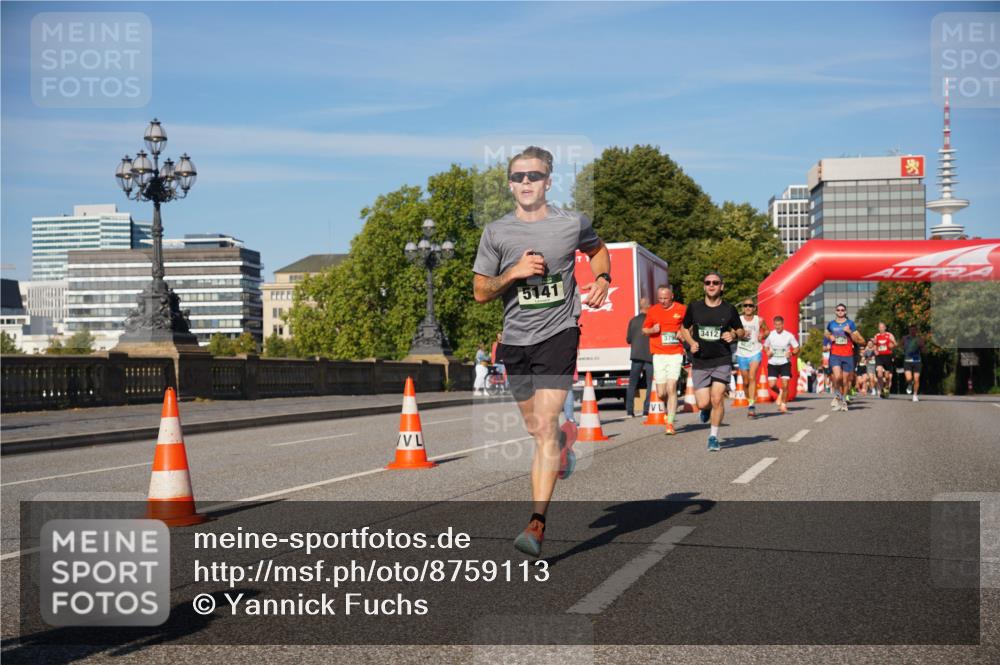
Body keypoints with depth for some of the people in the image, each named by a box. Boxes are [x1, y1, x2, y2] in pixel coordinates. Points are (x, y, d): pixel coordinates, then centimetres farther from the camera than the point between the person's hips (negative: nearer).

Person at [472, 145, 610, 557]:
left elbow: (597, 249, 22)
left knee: (545, 425, -16)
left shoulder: (572, 224, 0)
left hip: (558, 333, -3)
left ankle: (536, 524, -17)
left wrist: (602, 280, 2)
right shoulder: (496, 233, 0)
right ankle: (566, 437, 54)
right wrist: (515, 272, -13)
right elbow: (480, 292, 3)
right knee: (535, 429, 15)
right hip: (516, 338, 3)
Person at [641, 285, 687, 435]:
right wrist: (652, 330, -4)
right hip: (658, 355, 2)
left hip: (675, 354, -2)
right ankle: (670, 408, 35)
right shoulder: (653, 311, 8)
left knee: (671, 388, -13)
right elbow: (644, 330, 18)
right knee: (661, 393, 1)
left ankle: (670, 424, -9)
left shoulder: (681, 309, 2)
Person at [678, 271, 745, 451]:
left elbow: (741, 332, 14)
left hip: (721, 360, -1)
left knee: (717, 399, -11)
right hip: (700, 362, 1)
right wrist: (691, 342, -5)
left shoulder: (729, 310, 2)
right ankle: (706, 410, 34)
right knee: (703, 403, -5)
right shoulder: (694, 307, 3)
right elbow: (684, 329, 15)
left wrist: (734, 335, -9)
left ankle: (713, 436, 6)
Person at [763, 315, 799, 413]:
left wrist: (792, 353, -17)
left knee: (785, 385, -10)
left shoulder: (789, 335, -3)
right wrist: (768, 352, -7)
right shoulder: (770, 335, 1)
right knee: (771, 385, -7)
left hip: (785, 363, -1)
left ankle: (783, 404, 9)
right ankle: (779, 393, 27)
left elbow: (796, 348, 4)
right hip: (772, 363, 1)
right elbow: (765, 346, 15)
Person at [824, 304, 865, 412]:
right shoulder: (831, 324, 8)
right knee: (837, 377, -21)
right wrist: (830, 337, 5)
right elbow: (825, 334, 28)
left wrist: (850, 332, -12)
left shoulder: (850, 324, 3)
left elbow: (861, 341, 2)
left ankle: (843, 400, 21)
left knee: (845, 379, 5)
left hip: (848, 355, 0)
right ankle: (837, 394, 3)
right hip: (835, 355, 0)